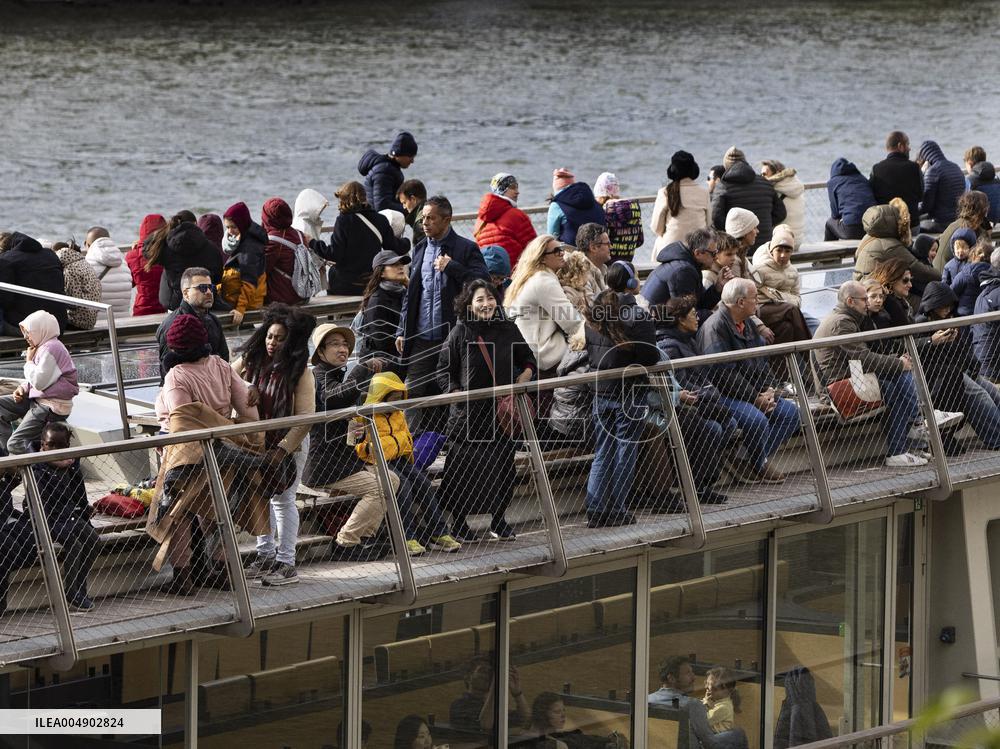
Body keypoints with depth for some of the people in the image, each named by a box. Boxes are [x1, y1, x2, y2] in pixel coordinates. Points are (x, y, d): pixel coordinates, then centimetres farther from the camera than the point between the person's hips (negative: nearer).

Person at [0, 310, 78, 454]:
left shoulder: (51, 348, -20)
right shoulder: (43, 346, 13)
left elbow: (39, 381, -23)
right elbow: (35, 379, 22)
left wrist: (29, 361, -9)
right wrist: (22, 388, 2)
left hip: (52, 407, -11)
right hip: (37, 400, 11)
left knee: (15, 444, -18)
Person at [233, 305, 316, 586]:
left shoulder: (300, 373, -18)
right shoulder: (250, 360, -5)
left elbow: (305, 418, -20)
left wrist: (282, 450, -26)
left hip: (290, 443, -5)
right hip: (257, 441, 5)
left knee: (283, 499, -2)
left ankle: (286, 563, 4)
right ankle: (265, 554, 26)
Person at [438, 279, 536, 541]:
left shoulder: (508, 330, 6)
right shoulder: (461, 332, -3)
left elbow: (528, 358, 19)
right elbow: (444, 371, 1)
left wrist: (526, 373, -1)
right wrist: (455, 392, -13)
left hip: (502, 411, 3)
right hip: (469, 413, -3)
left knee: (503, 465, 8)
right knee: (465, 469, 1)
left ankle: (499, 521, 23)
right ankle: (459, 523, 14)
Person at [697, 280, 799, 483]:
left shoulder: (747, 324, 15)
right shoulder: (715, 327, -17)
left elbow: (762, 361, 18)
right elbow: (724, 374, -22)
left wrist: (768, 390, -1)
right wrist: (756, 398, -20)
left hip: (755, 393, 10)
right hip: (724, 396, -10)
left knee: (790, 412, -3)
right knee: (756, 419, -33)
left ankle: (747, 463, -8)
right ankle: (761, 465, -7)